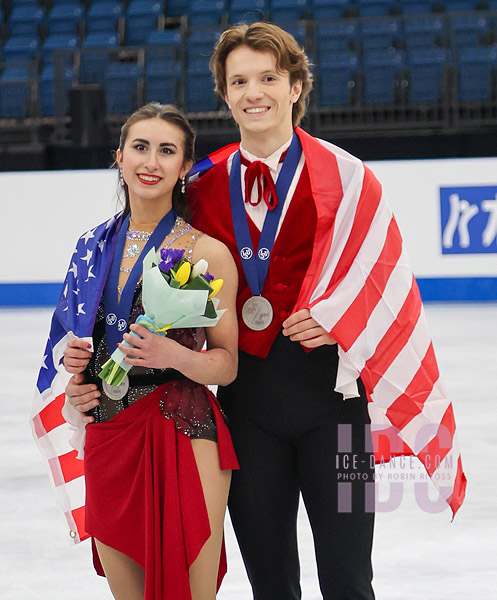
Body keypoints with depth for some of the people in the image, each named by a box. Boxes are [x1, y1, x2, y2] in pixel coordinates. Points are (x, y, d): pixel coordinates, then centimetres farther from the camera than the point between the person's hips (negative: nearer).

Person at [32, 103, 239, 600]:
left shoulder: (207, 252, -5)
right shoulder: (96, 245, 10)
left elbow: (226, 364, -3)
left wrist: (174, 355, -21)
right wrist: (75, 367, 2)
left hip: (184, 434, -5)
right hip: (106, 435, 5)